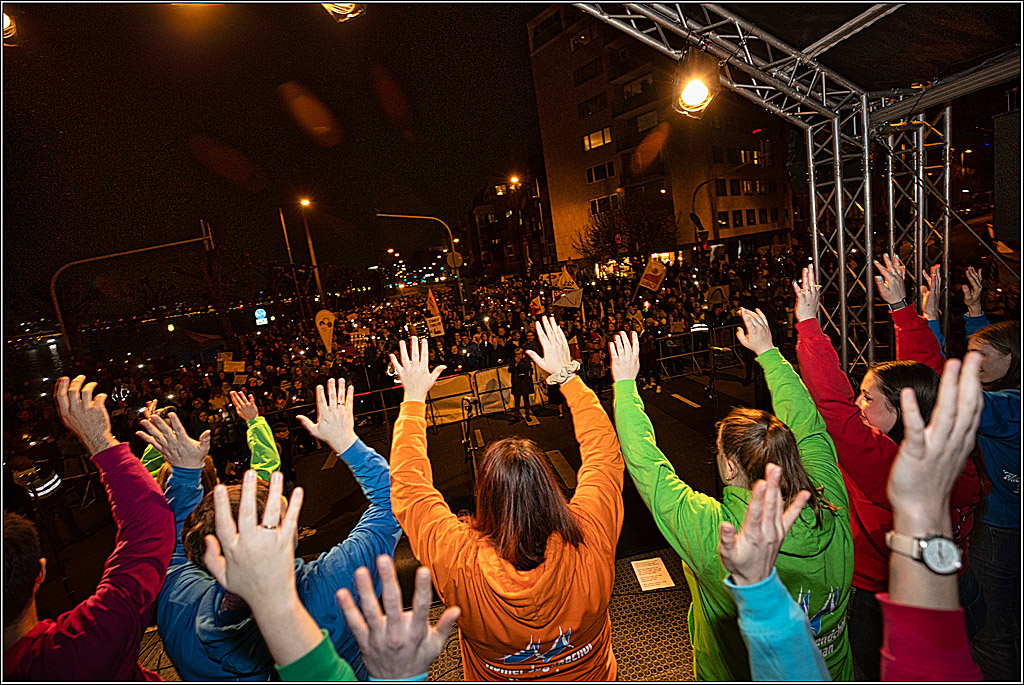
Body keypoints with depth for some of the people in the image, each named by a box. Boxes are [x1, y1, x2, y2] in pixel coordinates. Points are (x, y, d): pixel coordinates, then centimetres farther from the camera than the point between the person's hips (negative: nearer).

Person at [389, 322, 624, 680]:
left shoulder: (459, 565, -39)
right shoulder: (589, 540, -36)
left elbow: (408, 484, -26)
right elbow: (604, 449, -22)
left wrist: (414, 398, -18)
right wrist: (566, 374, -16)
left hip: (496, 676, -1)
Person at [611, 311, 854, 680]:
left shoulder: (713, 535, -37)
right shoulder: (831, 512, -24)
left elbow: (645, 462, -29)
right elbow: (808, 424, -10)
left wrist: (624, 384, -19)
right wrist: (768, 351, -1)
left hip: (741, 676, -4)